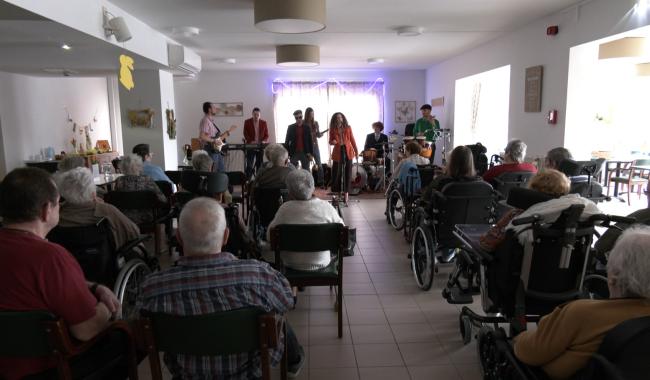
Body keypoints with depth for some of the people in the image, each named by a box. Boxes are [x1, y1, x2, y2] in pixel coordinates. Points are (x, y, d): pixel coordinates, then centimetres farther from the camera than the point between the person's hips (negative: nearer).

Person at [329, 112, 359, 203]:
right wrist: (333, 142, -16)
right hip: (337, 153, -1)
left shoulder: (348, 128, 6)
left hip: (348, 152, 1)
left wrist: (356, 150, 6)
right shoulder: (332, 130, 3)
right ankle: (336, 193, 6)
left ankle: (346, 193, 10)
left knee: (347, 173, 2)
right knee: (336, 173, -3)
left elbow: (352, 139, 9)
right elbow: (330, 142, 8)